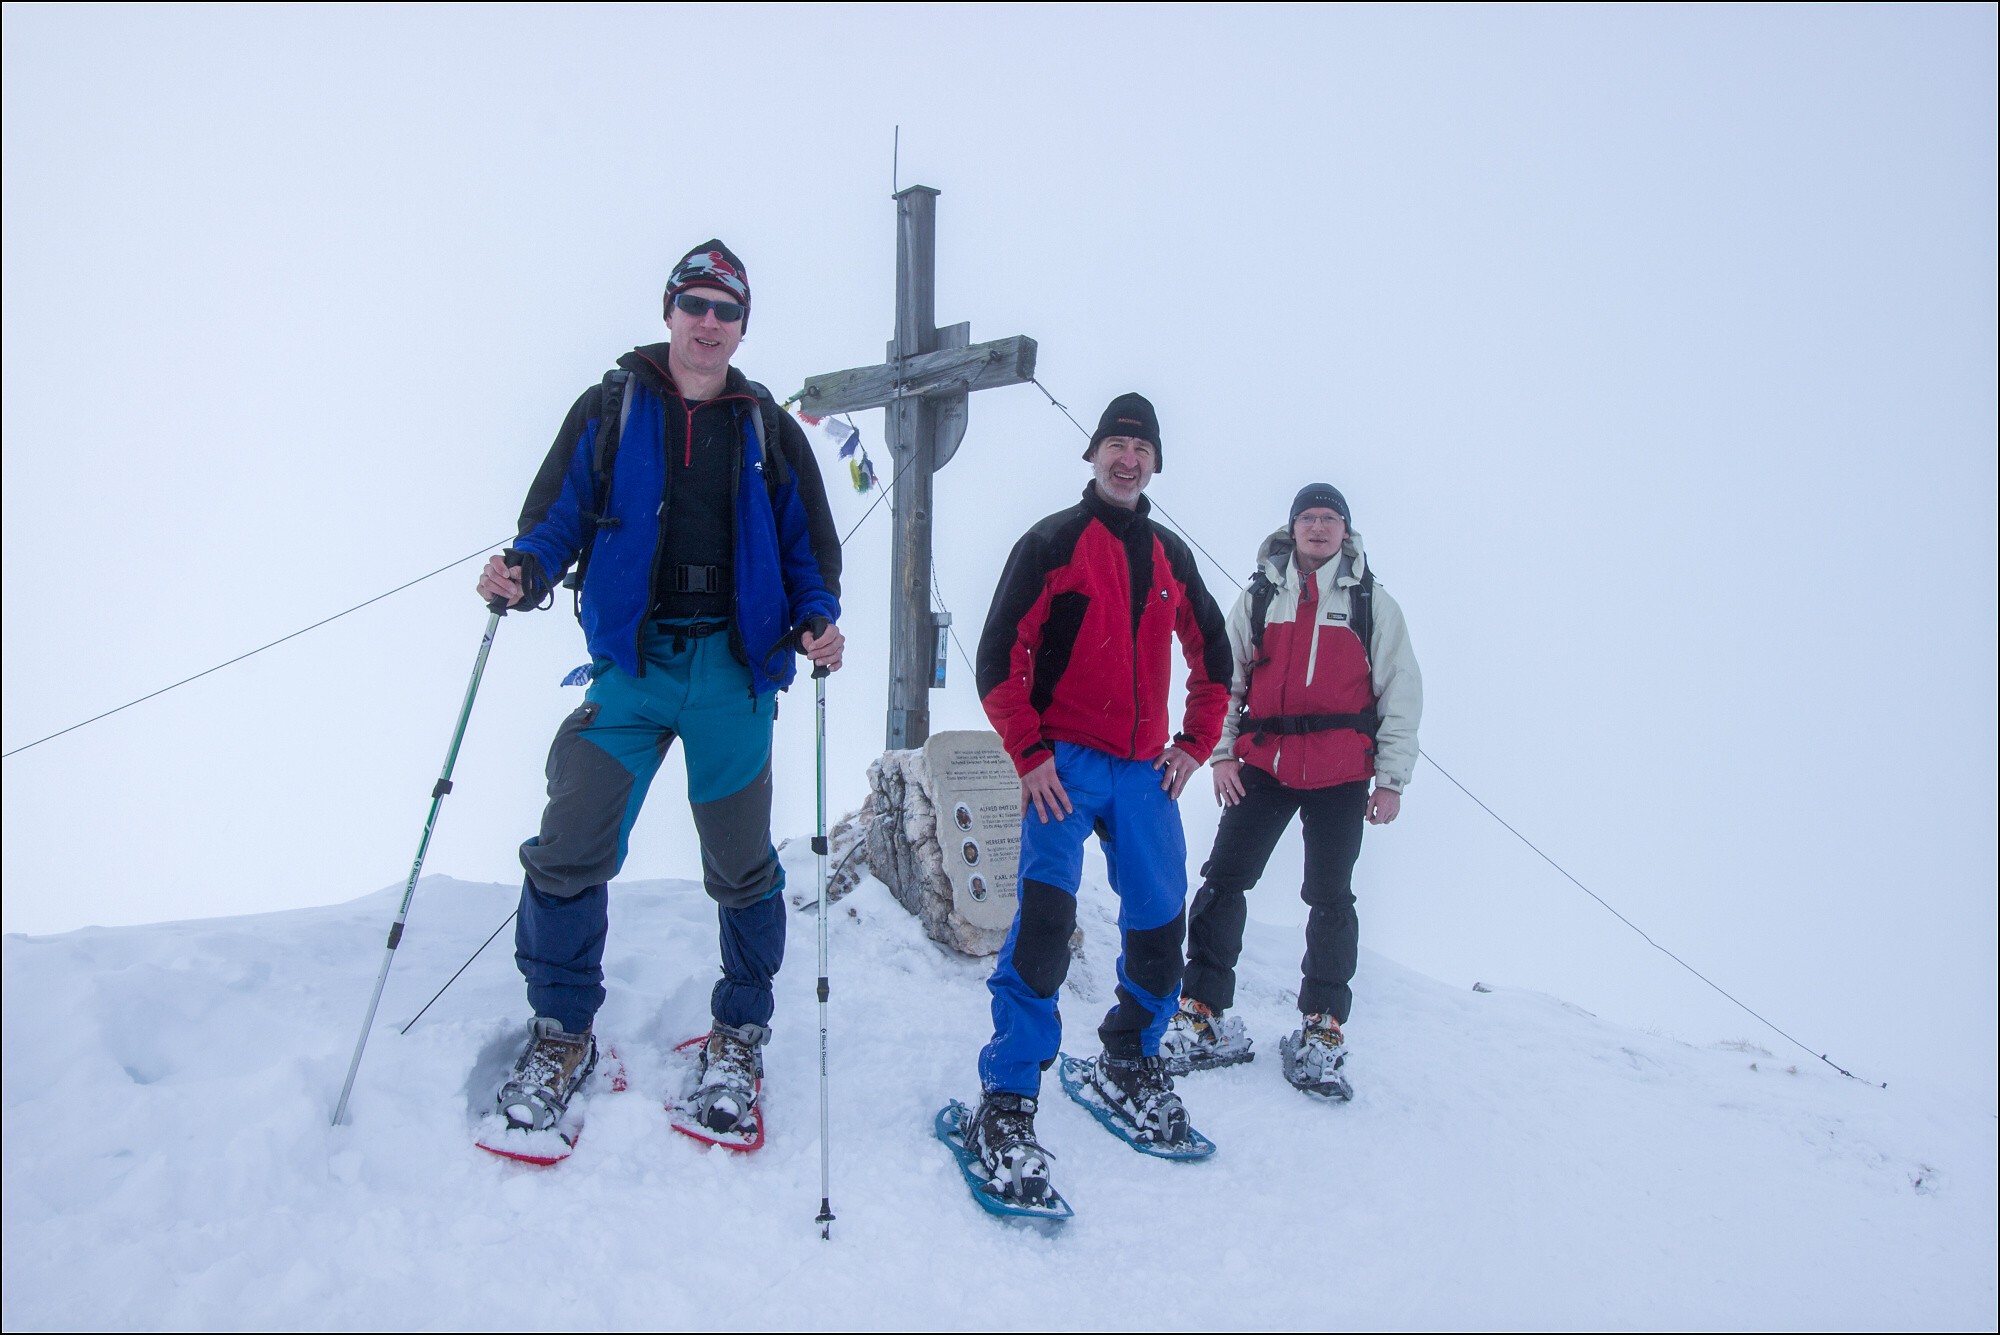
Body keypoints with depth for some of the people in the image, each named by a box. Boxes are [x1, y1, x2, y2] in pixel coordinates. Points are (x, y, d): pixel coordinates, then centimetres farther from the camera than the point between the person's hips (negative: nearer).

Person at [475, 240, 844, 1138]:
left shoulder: (767, 430, 11)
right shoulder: (610, 410, 7)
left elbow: (808, 545, 12)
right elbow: (557, 516, 5)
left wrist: (816, 621, -7)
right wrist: (526, 572, -17)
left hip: (734, 668, 1)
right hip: (631, 664, -1)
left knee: (741, 867, 8)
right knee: (570, 850, -9)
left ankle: (740, 1032, 28)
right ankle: (561, 1031, 11)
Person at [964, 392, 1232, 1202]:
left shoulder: (1170, 557, 15)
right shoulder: (1052, 543, 0)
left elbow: (1212, 655, 25)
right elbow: (1000, 655, -5)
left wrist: (1195, 743, 14)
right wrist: (1029, 754, -12)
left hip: (1145, 770, 5)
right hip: (1064, 763, -5)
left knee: (1162, 923, 5)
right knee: (1044, 916, -20)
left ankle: (1126, 1064, 28)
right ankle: (1006, 1103, -15)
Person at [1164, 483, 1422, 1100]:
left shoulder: (1373, 603, 8)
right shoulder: (1259, 596, 11)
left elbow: (1401, 694, 7)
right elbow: (1225, 676, 12)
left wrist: (1392, 777, 1)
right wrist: (1221, 754, 1)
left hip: (1340, 772, -1)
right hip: (1263, 763, 1)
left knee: (1330, 897, 4)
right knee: (1222, 879, -6)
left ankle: (1321, 1032, 13)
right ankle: (1201, 1015, 2)